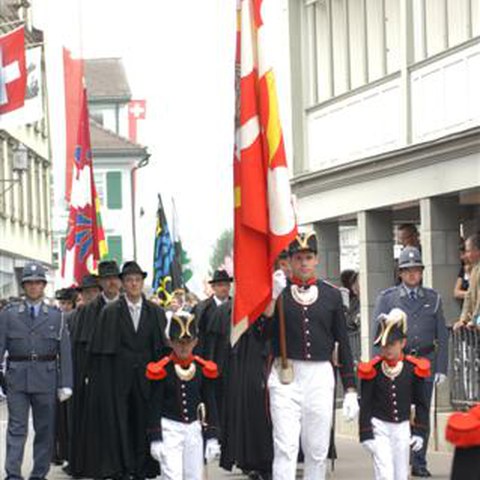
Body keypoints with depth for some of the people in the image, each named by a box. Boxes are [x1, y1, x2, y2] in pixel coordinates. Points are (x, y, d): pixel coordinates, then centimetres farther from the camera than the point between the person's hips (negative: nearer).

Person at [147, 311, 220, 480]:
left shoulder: (203, 369, 2)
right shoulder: (162, 370, -7)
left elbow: (210, 404, 7)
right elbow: (154, 407, -4)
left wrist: (212, 438, 3)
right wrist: (155, 439, -8)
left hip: (194, 430, 4)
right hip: (170, 429, -4)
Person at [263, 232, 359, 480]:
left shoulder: (331, 294, 8)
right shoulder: (277, 291, 2)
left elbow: (343, 343, 10)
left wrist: (350, 390, 6)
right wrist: (272, 299, -16)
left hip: (320, 377, 3)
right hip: (286, 377, -2)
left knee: (317, 450, 10)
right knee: (285, 448, -9)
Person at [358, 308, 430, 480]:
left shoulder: (414, 369, -4)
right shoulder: (372, 370, -8)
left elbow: (421, 404, 4)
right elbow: (365, 405, -4)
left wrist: (419, 432, -2)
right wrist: (366, 436, -8)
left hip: (402, 428, 2)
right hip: (379, 427, -2)